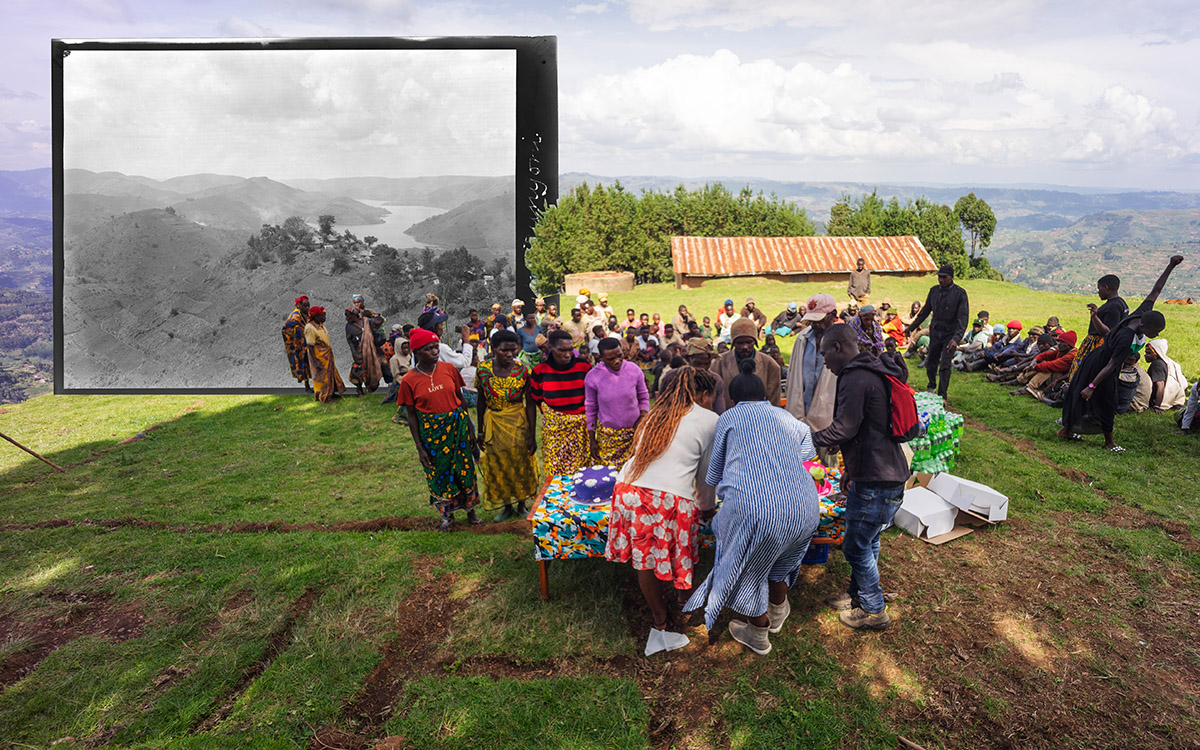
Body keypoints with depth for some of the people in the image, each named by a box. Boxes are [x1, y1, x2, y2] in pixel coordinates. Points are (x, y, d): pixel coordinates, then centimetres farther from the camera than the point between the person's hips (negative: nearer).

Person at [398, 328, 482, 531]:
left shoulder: (449, 369, -4)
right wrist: (420, 448, -6)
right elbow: (411, 416, -4)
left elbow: (461, 400, 4)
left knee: (464, 468, 10)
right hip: (431, 431, -1)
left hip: (457, 425, 2)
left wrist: (470, 430, 4)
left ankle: (470, 510, 29)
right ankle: (447, 514, 30)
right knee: (438, 471, 9)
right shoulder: (409, 381, -8)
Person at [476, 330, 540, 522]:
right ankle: (506, 506, 33)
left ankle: (521, 504, 34)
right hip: (493, 424, 2)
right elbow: (481, 402, 1)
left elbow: (530, 404, -10)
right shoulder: (483, 370, -9)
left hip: (518, 423, -1)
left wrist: (532, 434, -10)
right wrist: (480, 431, 4)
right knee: (497, 466, 13)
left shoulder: (522, 370, -13)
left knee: (521, 464, 11)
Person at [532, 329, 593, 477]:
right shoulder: (540, 371, -5)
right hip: (553, 426, 0)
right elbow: (537, 398, 11)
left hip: (580, 424, 0)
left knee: (581, 466, 3)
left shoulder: (584, 367, -5)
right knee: (554, 468, 2)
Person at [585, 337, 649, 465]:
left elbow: (644, 397, 8)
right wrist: (592, 440, 4)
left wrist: (642, 418, -9)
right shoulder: (593, 376, -10)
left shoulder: (634, 370, -8)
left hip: (634, 431, 1)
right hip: (607, 434, -1)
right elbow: (590, 409, 1)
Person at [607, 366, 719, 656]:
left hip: (628, 490, 6)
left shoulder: (656, 413, 23)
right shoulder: (710, 420, 7)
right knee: (680, 562, 13)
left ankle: (659, 620, 34)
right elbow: (707, 474, 12)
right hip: (669, 500, -6)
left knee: (645, 562, 18)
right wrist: (707, 507, 29)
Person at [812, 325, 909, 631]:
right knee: (868, 541, 22)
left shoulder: (855, 378, -18)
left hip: (876, 481, -10)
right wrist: (852, 470, 24)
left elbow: (845, 428, -21)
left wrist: (809, 439, -5)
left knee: (856, 546, 4)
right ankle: (858, 594, 37)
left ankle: (874, 611, 19)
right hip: (888, 474, 10)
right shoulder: (872, 373, 15)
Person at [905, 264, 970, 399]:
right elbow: (925, 311, 16)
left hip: (950, 334, -4)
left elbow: (962, 318, -16)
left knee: (944, 366, -7)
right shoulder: (934, 290, 3)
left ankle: (942, 396, 1)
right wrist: (912, 326, 15)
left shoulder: (960, 293, -11)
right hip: (935, 333, 4)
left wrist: (956, 338, -28)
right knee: (930, 364, 11)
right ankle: (932, 386, 38)